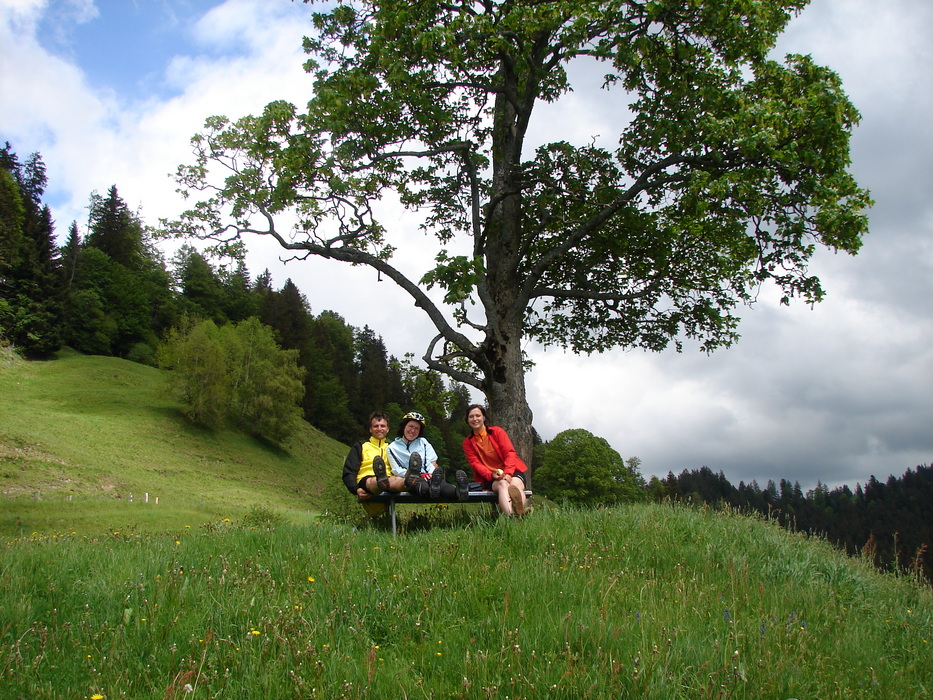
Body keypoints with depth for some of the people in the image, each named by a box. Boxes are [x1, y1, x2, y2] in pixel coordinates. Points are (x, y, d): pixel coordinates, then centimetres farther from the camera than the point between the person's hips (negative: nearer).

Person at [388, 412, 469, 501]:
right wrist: (420, 475, -14)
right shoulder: (393, 448, 17)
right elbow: (397, 471, 2)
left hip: (428, 477, 2)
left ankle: (458, 492, -71)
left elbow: (433, 464, 16)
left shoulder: (423, 442, 26)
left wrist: (433, 474, -9)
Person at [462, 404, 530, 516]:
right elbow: (475, 463, -1)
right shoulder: (467, 443, 11)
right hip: (490, 478, -1)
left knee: (515, 485, -34)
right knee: (502, 484, -35)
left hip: (511, 472, 1)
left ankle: (520, 511, -66)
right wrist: (491, 475, -22)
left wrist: (507, 473, -20)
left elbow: (510, 453, -2)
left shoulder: (497, 432, 7)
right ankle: (510, 518, -64)